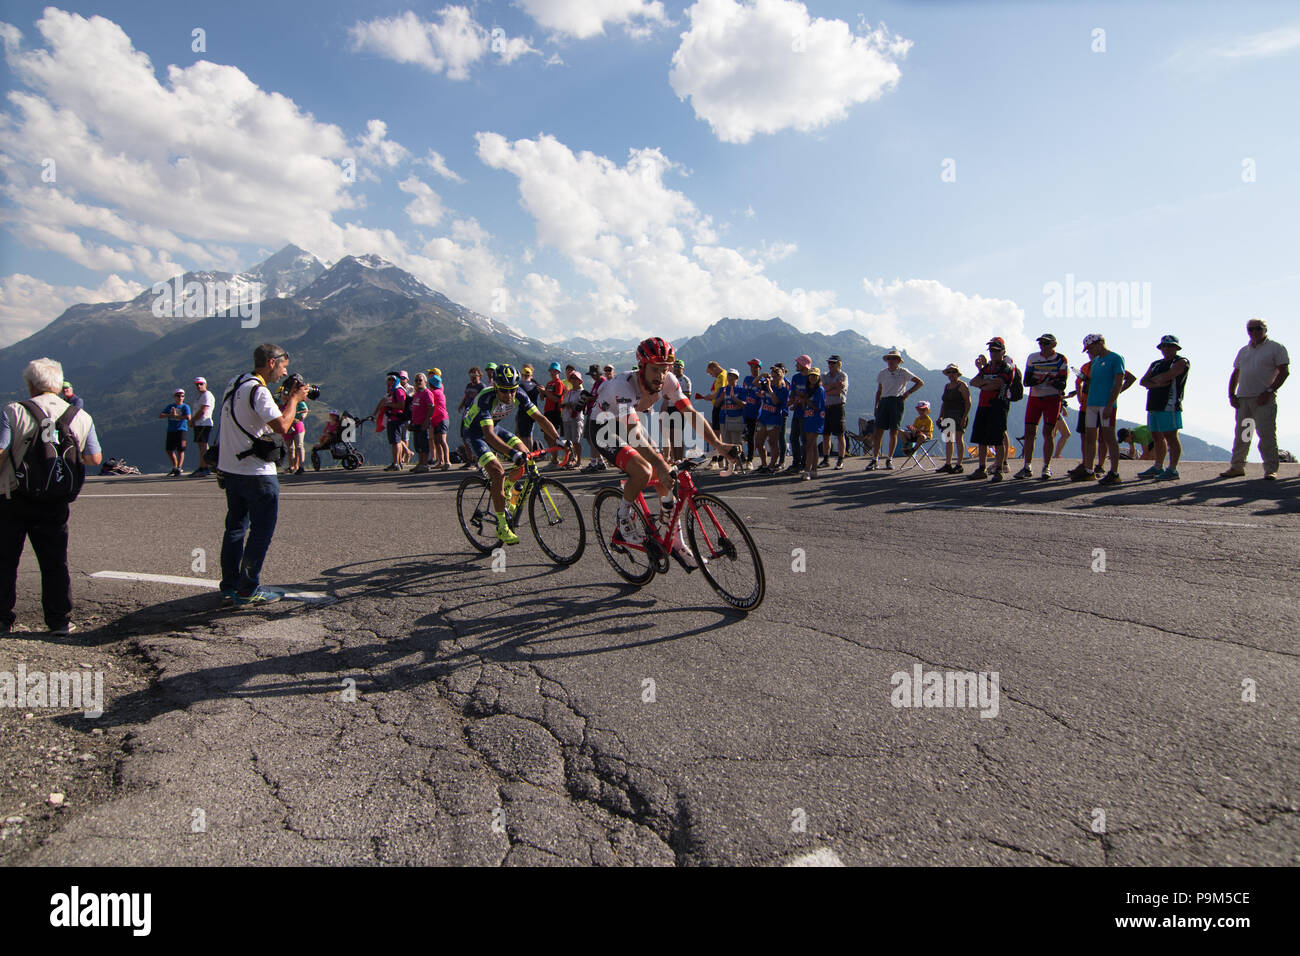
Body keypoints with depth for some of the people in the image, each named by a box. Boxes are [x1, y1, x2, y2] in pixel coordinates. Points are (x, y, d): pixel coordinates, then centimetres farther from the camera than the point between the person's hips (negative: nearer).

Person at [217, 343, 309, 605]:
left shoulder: (233, 384, 14)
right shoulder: (257, 390, -17)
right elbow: (282, 426, -23)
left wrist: (289, 399, 13)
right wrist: (294, 399, -9)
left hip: (230, 468, 10)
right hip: (256, 473, -10)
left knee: (235, 527, 16)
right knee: (262, 531, 0)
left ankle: (229, 586, 22)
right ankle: (248, 590, 4)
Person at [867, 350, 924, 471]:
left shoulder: (903, 372, 4)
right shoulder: (882, 373, 13)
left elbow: (920, 382, 6)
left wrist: (908, 392, -2)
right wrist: (876, 405, 8)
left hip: (897, 402, -2)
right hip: (884, 402, 3)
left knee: (893, 432, -1)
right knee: (878, 431, -5)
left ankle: (889, 459, 9)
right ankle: (874, 459, -4)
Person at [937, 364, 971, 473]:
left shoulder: (962, 385, -5)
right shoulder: (946, 386, 17)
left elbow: (968, 403, -10)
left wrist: (964, 417, -18)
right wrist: (940, 417, 13)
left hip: (959, 416, -8)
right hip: (948, 416, 8)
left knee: (958, 440, -7)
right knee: (948, 440, 8)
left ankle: (959, 465, -3)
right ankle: (948, 464, 13)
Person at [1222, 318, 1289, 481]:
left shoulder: (1276, 348, 3)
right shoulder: (1243, 351, 19)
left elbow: (1284, 371, -5)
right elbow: (1235, 374, 21)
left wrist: (1269, 391, -15)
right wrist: (1231, 395, 8)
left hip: (1264, 399, -5)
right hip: (1242, 398, 5)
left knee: (1267, 434, -9)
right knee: (1240, 435, 7)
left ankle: (1271, 470, -6)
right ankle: (1237, 467, 14)